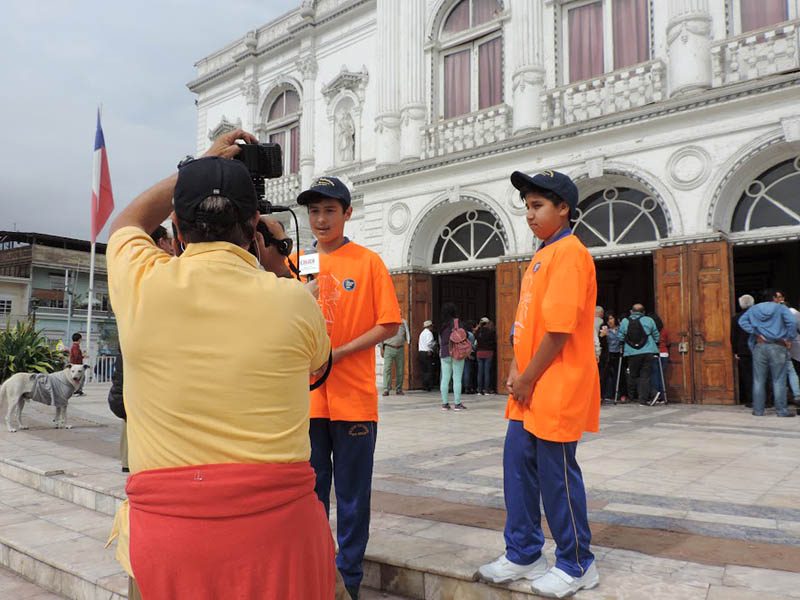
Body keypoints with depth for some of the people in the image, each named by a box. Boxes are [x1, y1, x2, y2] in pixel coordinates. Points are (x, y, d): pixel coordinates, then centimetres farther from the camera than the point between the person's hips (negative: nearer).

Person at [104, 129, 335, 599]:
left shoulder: (140, 284, -5)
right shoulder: (293, 299, -8)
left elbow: (128, 222, 20)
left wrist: (201, 163, 27)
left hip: (165, 529, 2)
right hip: (277, 525, -1)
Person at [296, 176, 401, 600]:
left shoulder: (368, 262, -2)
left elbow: (389, 325, -5)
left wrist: (339, 353, -14)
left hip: (354, 399, -3)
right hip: (307, 397, 3)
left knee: (352, 496, 8)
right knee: (310, 493, 13)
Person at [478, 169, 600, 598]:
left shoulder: (569, 253, -14)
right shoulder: (540, 256, 16)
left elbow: (559, 328, -20)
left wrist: (528, 380, -13)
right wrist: (516, 371, 6)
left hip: (556, 390, -9)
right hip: (528, 388, 9)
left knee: (557, 475, 3)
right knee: (518, 466, 13)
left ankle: (576, 566, 22)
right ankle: (523, 555, 29)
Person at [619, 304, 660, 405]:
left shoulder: (624, 321, 5)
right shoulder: (649, 320, 3)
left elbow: (621, 337, 6)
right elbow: (656, 336, 9)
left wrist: (623, 349, 20)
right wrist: (655, 347, 23)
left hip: (632, 353, 1)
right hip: (648, 352, -1)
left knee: (632, 375, 14)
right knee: (645, 375, 1)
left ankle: (631, 397, 23)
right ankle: (643, 399, -3)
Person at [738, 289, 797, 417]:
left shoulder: (754, 309, 10)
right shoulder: (781, 308, 1)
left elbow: (742, 321, -3)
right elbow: (792, 322, -15)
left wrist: (756, 333, -3)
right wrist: (789, 339, -6)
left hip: (759, 347, 3)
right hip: (778, 347, -3)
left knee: (759, 380, 6)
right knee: (779, 381, 2)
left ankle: (758, 410, 9)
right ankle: (781, 410, 5)